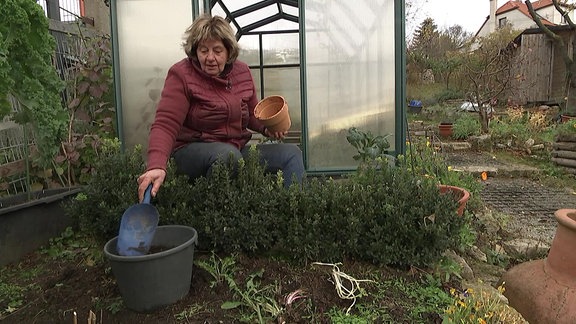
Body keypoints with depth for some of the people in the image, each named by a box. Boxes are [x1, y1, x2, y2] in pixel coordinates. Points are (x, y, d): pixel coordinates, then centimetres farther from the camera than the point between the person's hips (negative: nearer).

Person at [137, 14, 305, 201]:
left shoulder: (242, 72, 6)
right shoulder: (181, 75, -10)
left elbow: (252, 114, 20)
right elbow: (165, 126, -21)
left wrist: (268, 128, -3)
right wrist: (156, 167, -38)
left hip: (238, 150, 6)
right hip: (191, 151, -5)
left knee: (291, 153, -5)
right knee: (227, 152, -38)